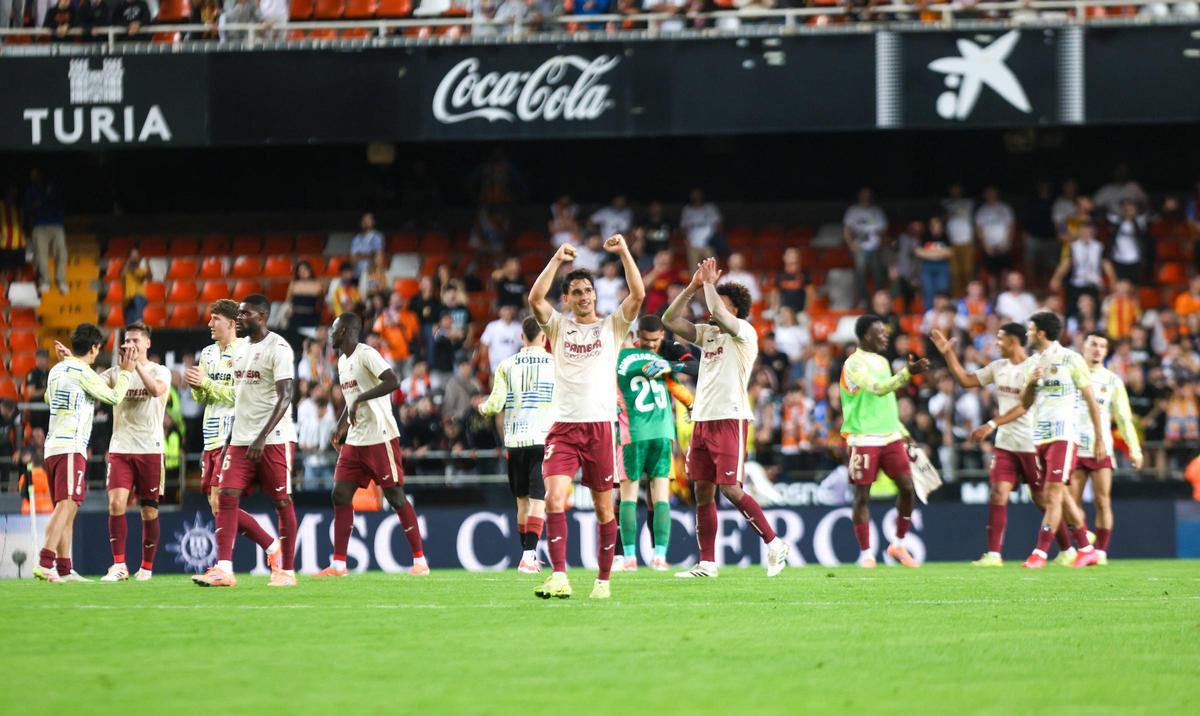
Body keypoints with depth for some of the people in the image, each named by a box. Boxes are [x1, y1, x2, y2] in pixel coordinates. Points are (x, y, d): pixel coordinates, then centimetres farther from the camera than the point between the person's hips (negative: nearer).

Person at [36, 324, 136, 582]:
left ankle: (65, 570, 12)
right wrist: (126, 371, 11)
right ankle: (45, 563, -30)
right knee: (66, 505, -17)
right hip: (71, 447, -9)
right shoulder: (82, 372, -8)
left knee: (66, 510, 12)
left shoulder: (57, 370, 16)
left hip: (52, 445, 9)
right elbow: (114, 397, -3)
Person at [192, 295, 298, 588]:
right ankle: (224, 569, -11)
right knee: (227, 497, -6)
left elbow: (284, 398, -16)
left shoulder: (277, 348, -10)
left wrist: (262, 438, -22)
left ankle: (287, 571, 9)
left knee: (282, 502, 1)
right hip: (241, 440, 7)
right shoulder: (241, 348, 14)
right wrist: (229, 438, 18)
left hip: (274, 439, -7)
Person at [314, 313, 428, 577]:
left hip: (381, 438, -9)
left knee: (395, 497, -4)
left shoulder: (366, 355, -13)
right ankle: (338, 563, 4)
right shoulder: (343, 361, 16)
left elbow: (393, 382, -27)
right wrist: (341, 426, 20)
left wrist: (359, 400, -26)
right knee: (340, 496, 1)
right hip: (355, 441, 9)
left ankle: (420, 560, 4)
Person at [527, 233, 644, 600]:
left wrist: (624, 252, -10)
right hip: (564, 427, 0)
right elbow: (535, 298, -6)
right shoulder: (558, 325, 10)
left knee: (604, 507, 4)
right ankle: (559, 577, -21)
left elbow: (638, 295, -6)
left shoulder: (611, 326, 8)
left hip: (601, 427, 0)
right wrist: (558, 259, -9)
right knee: (554, 498, -17)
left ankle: (603, 580, 14)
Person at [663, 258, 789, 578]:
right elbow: (670, 320, 14)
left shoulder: (744, 332, -5)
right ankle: (707, 563, 8)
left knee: (730, 489, -11)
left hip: (729, 420, -8)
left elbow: (717, 313, -23)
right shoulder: (707, 333, 16)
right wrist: (694, 287, 7)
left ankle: (774, 544, 1)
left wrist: (709, 283, -8)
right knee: (702, 490, 5)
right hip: (702, 420, 8)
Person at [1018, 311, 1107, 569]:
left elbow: (1091, 401, -2)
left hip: (1063, 435, -7)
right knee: (1061, 496, 9)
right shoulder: (1035, 363, 14)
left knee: (1053, 494, -11)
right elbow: (1025, 403, 17)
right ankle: (1086, 549, 17)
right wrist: (1031, 382, -4)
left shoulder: (1071, 360, -5)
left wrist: (1100, 439, -3)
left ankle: (1040, 553, -14)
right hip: (1040, 438, 7)